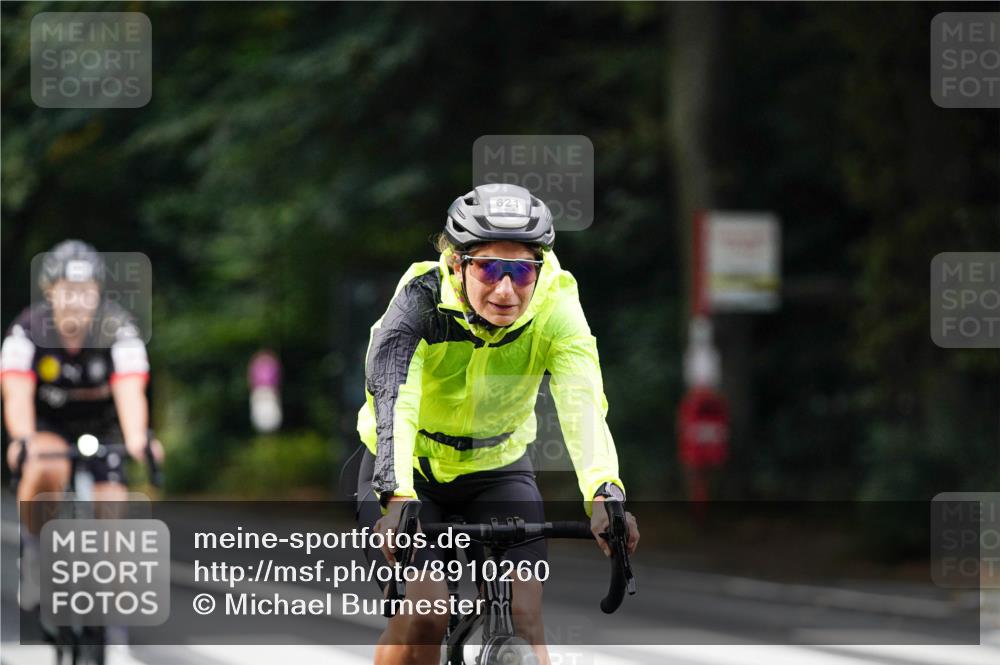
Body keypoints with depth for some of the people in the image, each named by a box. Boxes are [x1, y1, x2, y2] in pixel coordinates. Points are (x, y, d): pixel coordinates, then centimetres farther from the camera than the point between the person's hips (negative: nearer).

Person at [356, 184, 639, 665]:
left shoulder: (554, 308, -22)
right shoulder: (422, 299, -28)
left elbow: (582, 406, -37)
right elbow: (393, 400, -42)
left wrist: (604, 494, -55)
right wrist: (397, 500, -59)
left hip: (498, 472, 2)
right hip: (406, 473, -2)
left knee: (523, 620, -16)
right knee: (423, 617, -22)